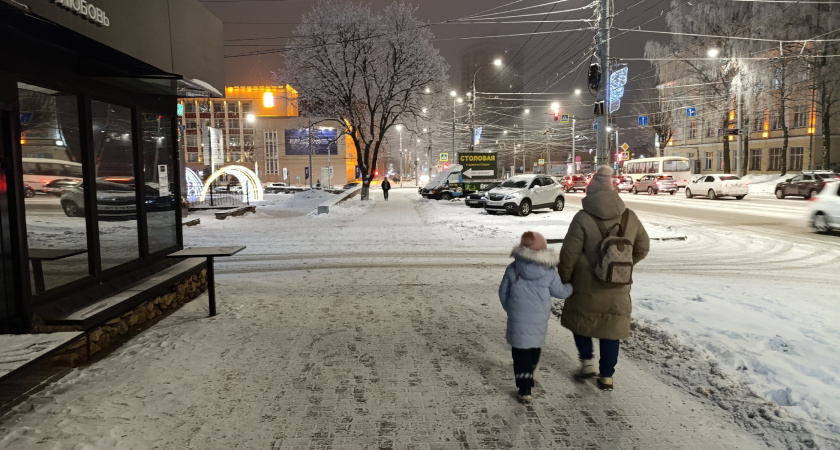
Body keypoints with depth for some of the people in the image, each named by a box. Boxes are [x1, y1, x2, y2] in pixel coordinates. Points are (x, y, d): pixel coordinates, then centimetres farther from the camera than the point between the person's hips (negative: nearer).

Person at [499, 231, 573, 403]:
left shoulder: (512, 269, -5)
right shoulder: (549, 272, -7)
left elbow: (503, 292, 3)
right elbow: (560, 292, 7)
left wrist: (510, 309, 20)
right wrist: (572, 286, 28)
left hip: (518, 321, -1)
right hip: (539, 323, 1)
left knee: (520, 354, 4)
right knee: (534, 350, 22)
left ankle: (524, 390, 2)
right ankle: (528, 379, 39)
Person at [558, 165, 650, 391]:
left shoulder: (583, 218, -16)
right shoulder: (630, 217, -1)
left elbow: (569, 254, -13)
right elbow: (642, 248, 12)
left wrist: (563, 279, 2)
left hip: (586, 287, -3)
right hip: (618, 288, 3)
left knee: (580, 322, 21)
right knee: (611, 331, 13)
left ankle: (588, 361, 19)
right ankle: (607, 376, 19)